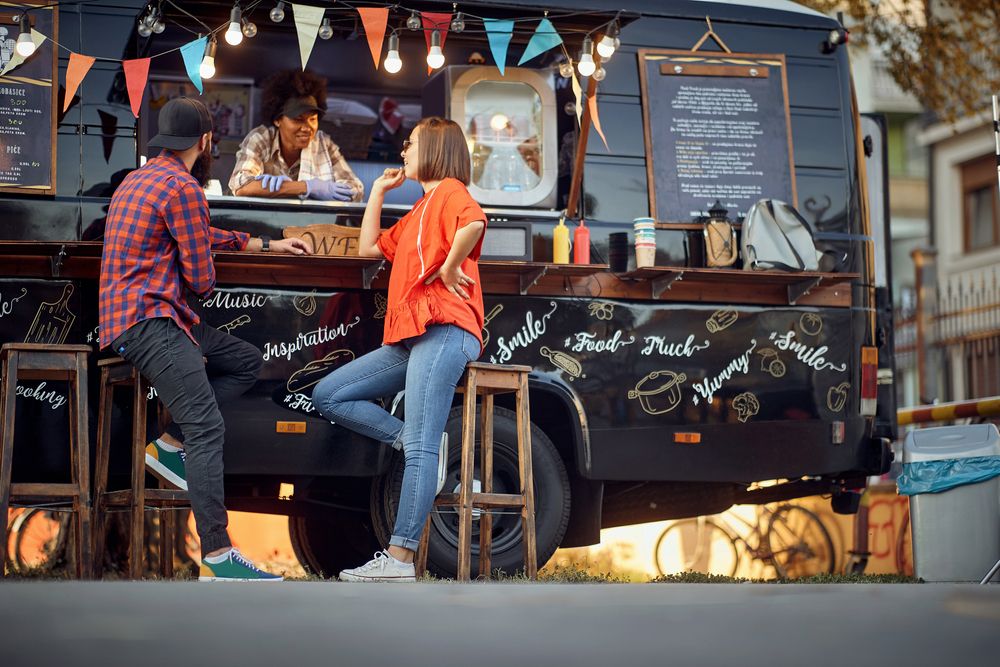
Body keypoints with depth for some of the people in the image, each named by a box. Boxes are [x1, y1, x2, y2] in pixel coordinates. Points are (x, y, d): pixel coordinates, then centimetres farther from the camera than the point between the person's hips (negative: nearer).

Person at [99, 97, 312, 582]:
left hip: (128, 313, 10)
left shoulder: (142, 178, 19)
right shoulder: (184, 188, -12)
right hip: (147, 320, -10)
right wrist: (201, 281, 13)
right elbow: (202, 280, -10)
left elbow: (201, 235, 31)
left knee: (247, 362, 15)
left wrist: (268, 245, 33)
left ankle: (171, 445, 5)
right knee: (208, 429, -19)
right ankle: (217, 557, -27)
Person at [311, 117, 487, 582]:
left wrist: (449, 268, -14)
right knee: (327, 396, 4)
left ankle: (399, 560, -25)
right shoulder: (417, 214, 30)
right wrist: (378, 190, 29)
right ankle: (419, 441, -6)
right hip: (409, 336, 11)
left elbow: (474, 223, -23)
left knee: (419, 448, -18)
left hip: (444, 330, -10)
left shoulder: (449, 191, 0)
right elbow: (369, 248, 28)